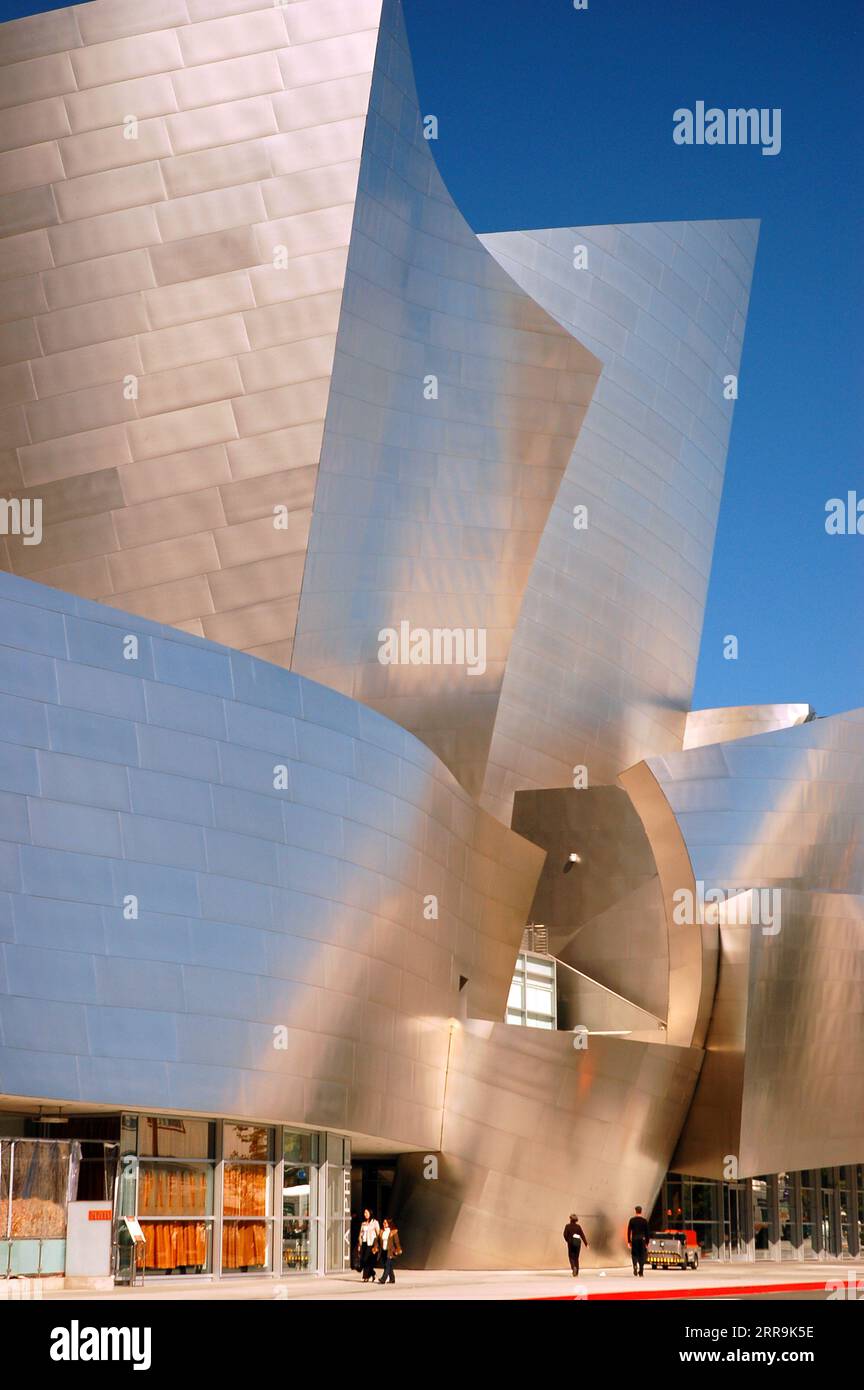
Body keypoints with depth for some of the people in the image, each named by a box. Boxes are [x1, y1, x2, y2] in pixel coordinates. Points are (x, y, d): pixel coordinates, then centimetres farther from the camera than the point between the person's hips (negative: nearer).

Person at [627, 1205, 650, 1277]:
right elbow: (647, 1232, 1)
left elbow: (629, 1231, -1)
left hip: (634, 1239, 0)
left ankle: (635, 1265, -18)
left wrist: (629, 1241, 4)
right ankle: (641, 1273, 5)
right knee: (642, 1255, 7)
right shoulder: (644, 1221, 1)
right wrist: (647, 1243, 7)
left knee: (634, 1254, 10)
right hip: (642, 1239, 0)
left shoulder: (632, 1220, 0)